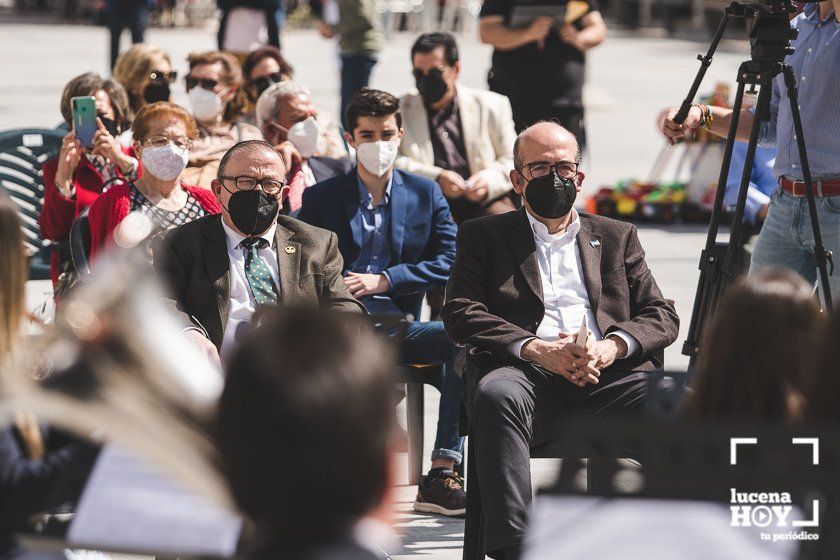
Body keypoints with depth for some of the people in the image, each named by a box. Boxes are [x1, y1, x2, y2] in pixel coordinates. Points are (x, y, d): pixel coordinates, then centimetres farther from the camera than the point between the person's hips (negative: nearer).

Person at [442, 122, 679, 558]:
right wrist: (535, 349, -11)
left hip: (608, 375, 2)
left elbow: (662, 316, 17)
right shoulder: (483, 236, 21)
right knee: (496, 395, -38)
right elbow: (460, 314, 5)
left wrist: (612, 345, -6)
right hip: (530, 374, -2)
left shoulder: (616, 236, 28)